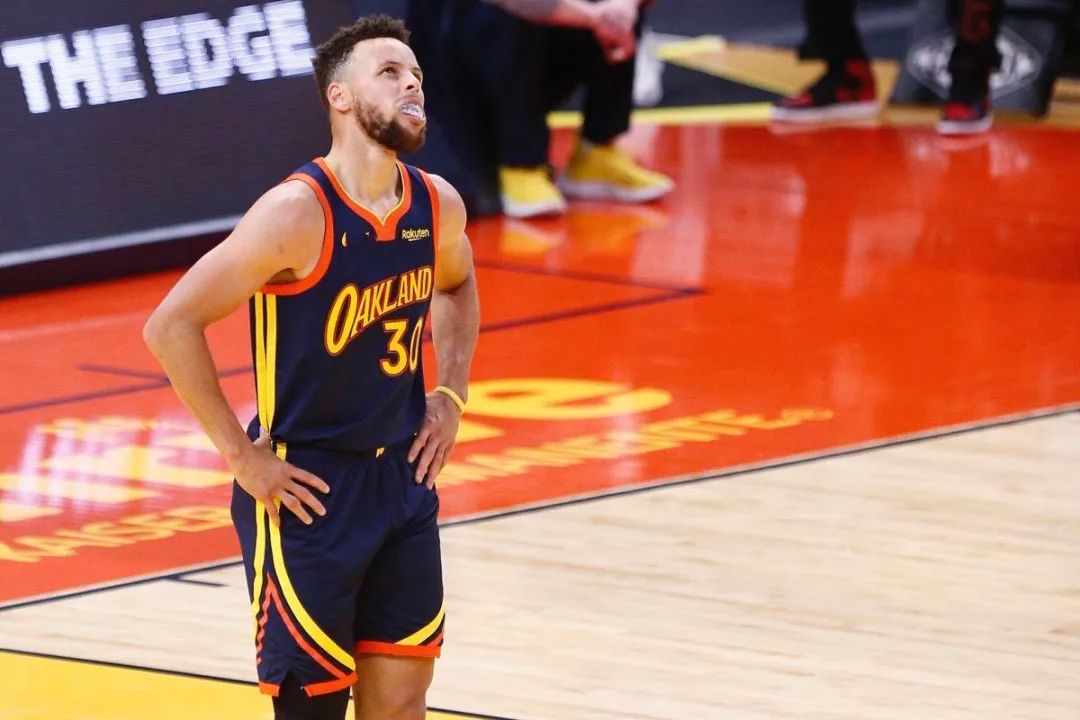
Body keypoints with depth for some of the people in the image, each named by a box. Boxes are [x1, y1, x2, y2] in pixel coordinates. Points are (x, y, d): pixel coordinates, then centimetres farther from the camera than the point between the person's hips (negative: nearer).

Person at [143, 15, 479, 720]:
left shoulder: (438, 206, 0)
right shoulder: (299, 213, -21)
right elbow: (171, 326, -20)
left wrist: (451, 395, 11)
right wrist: (241, 455, -17)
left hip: (402, 477, 6)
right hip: (307, 489, -6)